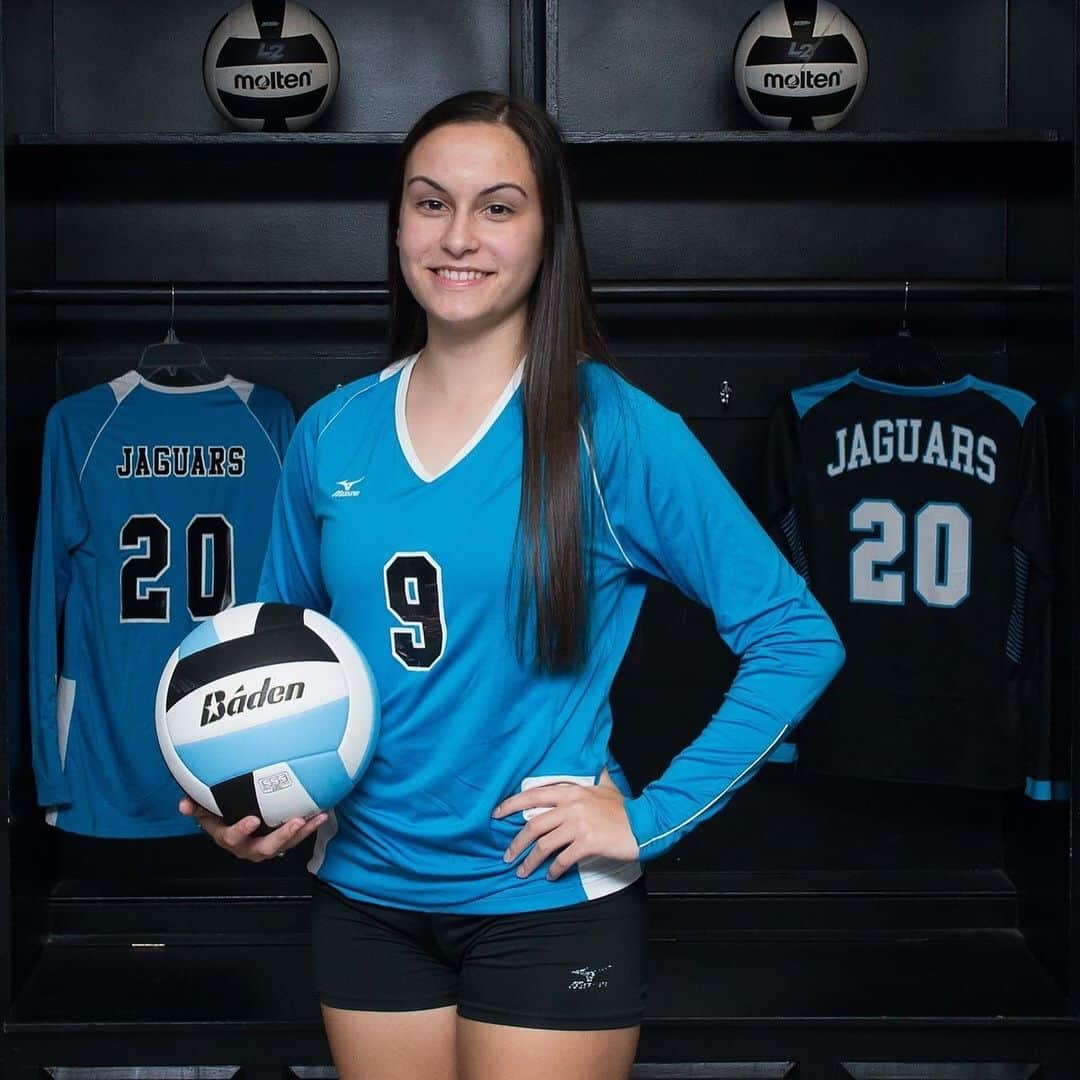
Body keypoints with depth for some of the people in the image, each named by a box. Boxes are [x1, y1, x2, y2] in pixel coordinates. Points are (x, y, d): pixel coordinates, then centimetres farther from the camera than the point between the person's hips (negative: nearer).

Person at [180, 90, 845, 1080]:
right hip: (364, 898, 4)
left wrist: (650, 821, -13)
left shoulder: (616, 430, -12)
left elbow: (798, 641, -11)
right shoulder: (330, 435, 1)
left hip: (547, 902, -4)